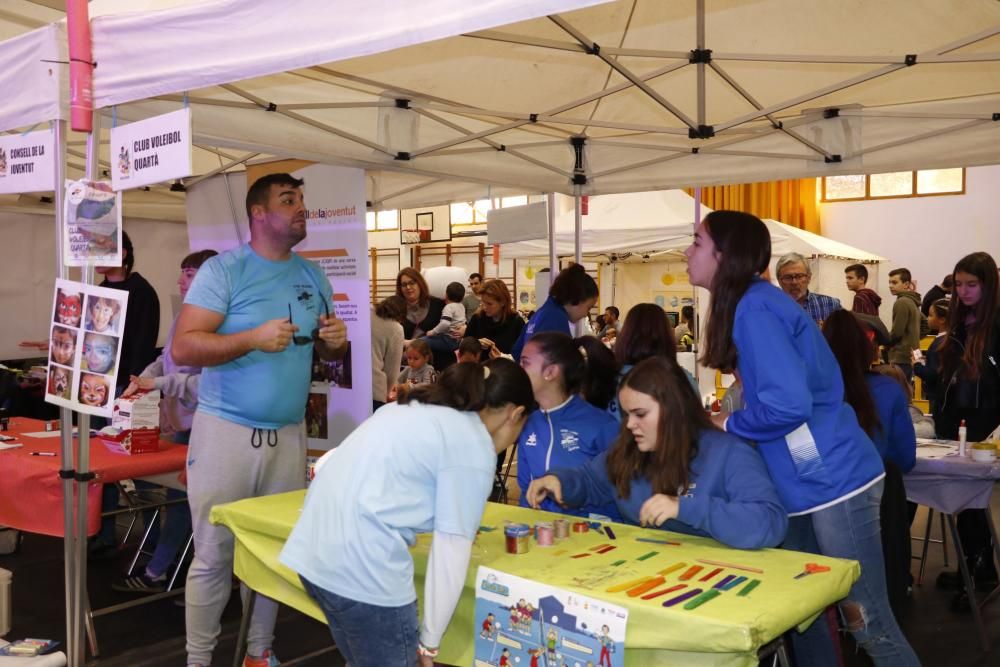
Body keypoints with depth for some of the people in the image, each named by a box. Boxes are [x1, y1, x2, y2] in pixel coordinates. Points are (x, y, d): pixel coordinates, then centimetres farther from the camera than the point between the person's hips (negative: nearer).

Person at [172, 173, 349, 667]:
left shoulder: (313, 277, 10)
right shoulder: (223, 270, -7)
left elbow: (328, 353, 18)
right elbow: (182, 348, -14)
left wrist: (337, 342, -5)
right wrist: (253, 338, -24)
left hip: (288, 434, 5)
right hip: (226, 430, -5)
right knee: (214, 555, 3)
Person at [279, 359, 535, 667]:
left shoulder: (415, 409, 19)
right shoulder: (475, 446, -5)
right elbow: (451, 553, -7)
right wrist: (430, 641, 2)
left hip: (314, 550, 9)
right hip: (362, 564, -9)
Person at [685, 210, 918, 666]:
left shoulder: (754, 308, -18)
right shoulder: (750, 303, 12)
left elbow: (789, 404, -27)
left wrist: (729, 425, -11)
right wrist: (728, 417, 8)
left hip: (833, 481, -10)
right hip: (804, 483, 10)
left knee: (867, 622, 1)